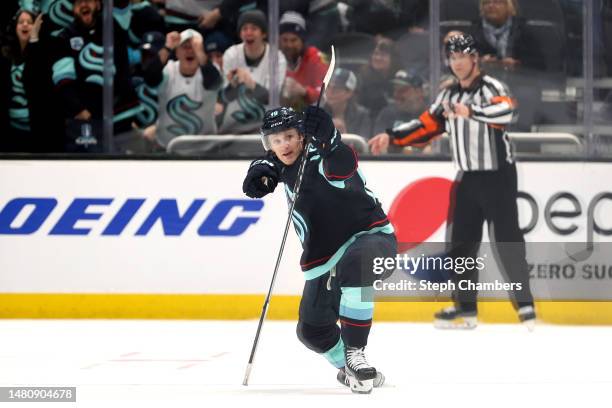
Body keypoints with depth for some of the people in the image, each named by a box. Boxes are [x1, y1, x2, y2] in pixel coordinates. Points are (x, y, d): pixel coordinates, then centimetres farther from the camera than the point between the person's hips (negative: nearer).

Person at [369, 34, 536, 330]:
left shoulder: (491, 87, -13)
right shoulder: (449, 95, 10)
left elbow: (505, 111, -34)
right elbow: (426, 125, 15)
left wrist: (471, 112, -48)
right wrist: (391, 137, 5)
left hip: (498, 175, -7)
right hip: (468, 177, 7)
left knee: (507, 239, -9)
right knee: (462, 241, 7)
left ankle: (525, 303, -5)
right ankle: (465, 306, 13)